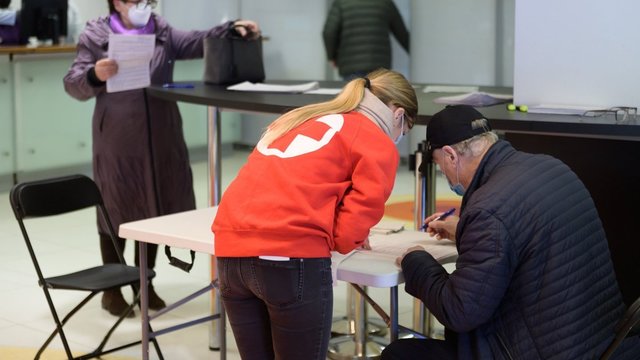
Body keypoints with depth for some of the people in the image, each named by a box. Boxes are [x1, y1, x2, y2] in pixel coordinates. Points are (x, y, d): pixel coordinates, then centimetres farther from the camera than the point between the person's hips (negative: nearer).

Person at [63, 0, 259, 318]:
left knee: (153, 208, 11)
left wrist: (232, 28, -16)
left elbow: (197, 42, -1)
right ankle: (111, 288, 19)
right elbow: (73, 85, -6)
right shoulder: (95, 37, -1)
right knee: (117, 211, 4)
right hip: (117, 142, -4)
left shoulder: (162, 32, 11)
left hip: (160, 138, 4)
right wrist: (94, 76, -27)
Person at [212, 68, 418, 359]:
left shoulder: (298, 119, 26)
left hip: (231, 250, 7)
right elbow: (351, 229, -2)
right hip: (292, 259, -7)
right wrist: (348, 240, 18)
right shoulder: (379, 145, 6)